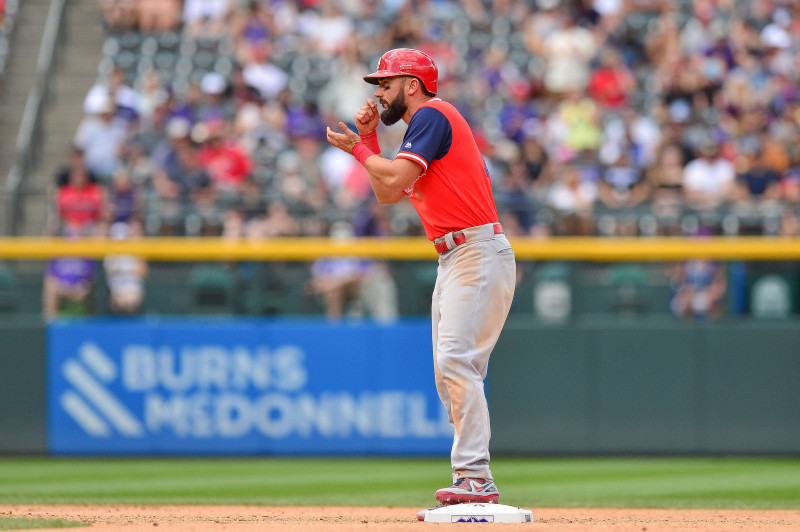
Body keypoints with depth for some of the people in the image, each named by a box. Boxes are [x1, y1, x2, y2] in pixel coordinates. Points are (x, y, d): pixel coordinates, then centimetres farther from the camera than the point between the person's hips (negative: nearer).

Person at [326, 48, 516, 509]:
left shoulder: (432, 115, -7)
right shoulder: (426, 125, 24)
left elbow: (394, 179, -17)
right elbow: (386, 194, 26)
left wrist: (357, 148, 0)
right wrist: (369, 138, 18)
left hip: (479, 253, -11)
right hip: (454, 261, 11)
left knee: (456, 359, -20)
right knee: (450, 373, 7)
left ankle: (474, 478, -25)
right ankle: (473, 484, 7)